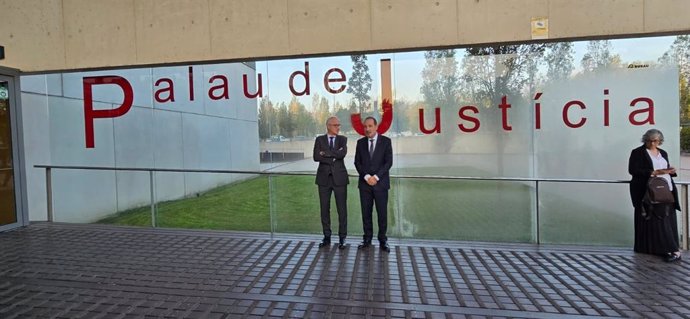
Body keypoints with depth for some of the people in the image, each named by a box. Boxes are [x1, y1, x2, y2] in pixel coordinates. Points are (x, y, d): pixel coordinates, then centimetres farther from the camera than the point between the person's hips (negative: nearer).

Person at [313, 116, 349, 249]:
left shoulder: (342, 139, 4)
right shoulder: (319, 139, 4)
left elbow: (343, 153, -16)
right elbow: (316, 157, -9)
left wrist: (326, 153, -11)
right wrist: (333, 156, -14)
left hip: (339, 178, -1)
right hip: (324, 178, 1)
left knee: (342, 209, 2)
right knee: (324, 209, 7)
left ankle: (342, 238, 13)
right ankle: (327, 237, 19)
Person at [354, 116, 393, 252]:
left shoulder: (386, 141, 0)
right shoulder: (360, 142, 8)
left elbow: (388, 162, -6)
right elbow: (357, 162, 3)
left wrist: (376, 177, -13)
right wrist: (366, 177, -11)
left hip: (380, 183, -2)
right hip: (364, 183, 2)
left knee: (382, 213, 1)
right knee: (366, 213, 5)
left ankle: (382, 240, 12)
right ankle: (367, 239, 15)